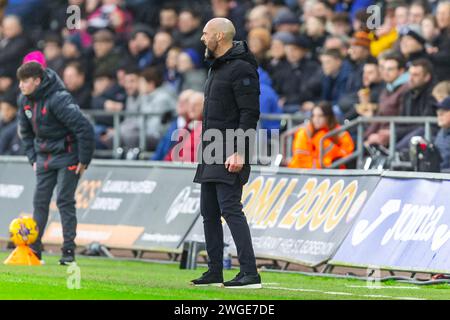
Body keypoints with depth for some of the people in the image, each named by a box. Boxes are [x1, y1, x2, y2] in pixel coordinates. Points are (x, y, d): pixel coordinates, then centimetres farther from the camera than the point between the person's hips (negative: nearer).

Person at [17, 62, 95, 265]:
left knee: (65, 201, -8)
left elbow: (84, 128, -25)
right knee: (40, 200, 3)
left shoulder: (58, 100, -24)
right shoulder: (24, 100, 0)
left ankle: (69, 251, -4)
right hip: (44, 157, 7)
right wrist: (33, 158, 11)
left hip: (67, 156, -7)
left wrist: (84, 160, -19)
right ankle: (34, 248, 7)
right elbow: (25, 131, 18)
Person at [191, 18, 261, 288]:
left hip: (231, 155, -10)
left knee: (230, 208, -16)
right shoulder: (217, 68, 19)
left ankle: (250, 273, -18)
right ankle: (214, 273, 16)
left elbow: (250, 114, -18)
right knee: (209, 212, 10)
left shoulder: (241, 69, -12)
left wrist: (239, 152, -24)